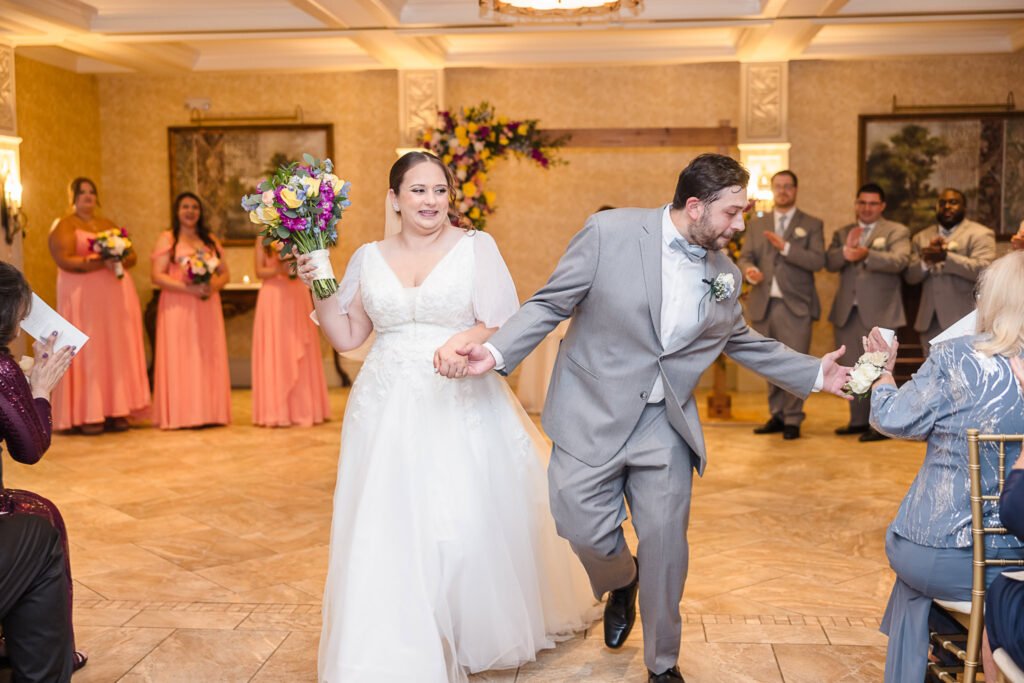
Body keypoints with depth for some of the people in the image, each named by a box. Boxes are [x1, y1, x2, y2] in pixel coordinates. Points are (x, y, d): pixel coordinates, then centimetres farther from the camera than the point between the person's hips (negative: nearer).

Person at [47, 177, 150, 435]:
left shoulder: (108, 225, 20)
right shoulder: (64, 226, 3)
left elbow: (132, 256, 15)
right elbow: (65, 260, -11)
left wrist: (119, 260, -8)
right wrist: (101, 262, -19)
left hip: (117, 298, 5)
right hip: (83, 297, -5)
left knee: (118, 352, 1)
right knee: (88, 353, -8)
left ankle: (116, 411, 4)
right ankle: (88, 415, -6)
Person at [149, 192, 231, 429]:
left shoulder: (210, 240, 18)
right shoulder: (167, 239, 4)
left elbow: (225, 273, 16)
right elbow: (156, 276, -6)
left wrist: (214, 285, -8)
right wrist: (189, 288, -17)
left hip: (208, 307, 4)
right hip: (178, 308, -4)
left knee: (209, 358, 1)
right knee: (182, 359, -6)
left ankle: (209, 411, 6)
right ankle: (181, 414, -3)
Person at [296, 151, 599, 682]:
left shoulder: (477, 248, 2)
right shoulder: (369, 258, 10)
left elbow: (505, 327, -5)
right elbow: (346, 337, 14)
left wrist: (465, 341, -25)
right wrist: (319, 288, -1)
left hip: (462, 407, -2)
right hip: (388, 414, 3)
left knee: (470, 527, -3)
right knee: (387, 532, 0)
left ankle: (478, 638, 23)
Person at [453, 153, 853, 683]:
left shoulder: (725, 274, 5)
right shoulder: (610, 233, -10)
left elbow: (744, 342, 20)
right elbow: (551, 303, -7)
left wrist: (814, 374, 16)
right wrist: (498, 350, -20)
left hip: (665, 426, 4)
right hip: (593, 416, -3)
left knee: (666, 543, 5)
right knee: (585, 530, -3)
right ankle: (620, 582, 36)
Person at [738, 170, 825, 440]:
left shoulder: (812, 225, 7)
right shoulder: (757, 224, 17)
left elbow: (818, 261, -7)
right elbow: (745, 257, 8)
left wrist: (785, 247, -16)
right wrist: (749, 270, -15)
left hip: (795, 305, -3)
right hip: (763, 304, 3)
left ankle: (793, 420, 3)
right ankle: (777, 415, 20)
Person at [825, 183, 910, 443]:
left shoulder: (896, 232, 3)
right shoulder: (842, 233, 17)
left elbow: (900, 261, -16)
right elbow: (829, 264, 2)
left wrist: (867, 255, -31)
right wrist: (846, 251, -18)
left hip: (879, 313, -5)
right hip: (847, 313, 5)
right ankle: (859, 421, 22)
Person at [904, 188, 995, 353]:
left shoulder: (980, 234, 3)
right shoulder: (921, 237, 18)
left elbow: (983, 270, -13)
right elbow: (909, 276, 10)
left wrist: (946, 257, -21)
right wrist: (925, 261, -11)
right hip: (930, 322, 5)